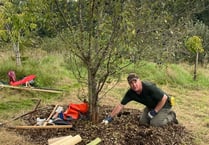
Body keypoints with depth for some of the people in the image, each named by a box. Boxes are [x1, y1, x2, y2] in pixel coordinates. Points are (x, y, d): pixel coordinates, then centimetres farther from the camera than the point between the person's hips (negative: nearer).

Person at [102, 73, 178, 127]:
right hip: (150, 106, 7)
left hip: (163, 104, -6)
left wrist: (155, 111, -24)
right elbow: (120, 105, -12)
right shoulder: (130, 92, -17)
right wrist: (110, 118, -16)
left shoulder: (149, 87, -36)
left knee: (154, 123, -17)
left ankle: (171, 116, 7)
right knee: (142, 122, 1)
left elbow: (164, 98, -29)